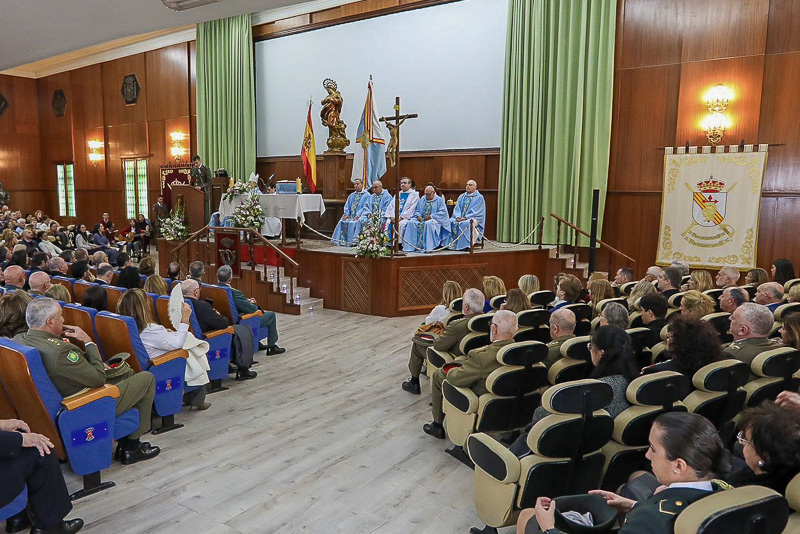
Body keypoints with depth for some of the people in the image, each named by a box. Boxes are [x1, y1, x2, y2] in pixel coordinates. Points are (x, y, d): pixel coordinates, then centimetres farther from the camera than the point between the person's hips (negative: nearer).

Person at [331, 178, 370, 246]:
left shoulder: (366, 195, 2)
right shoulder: (351, 195, 21)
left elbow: (365, 207, -8)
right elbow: (347, 206, 19)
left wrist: (358, 215, -19)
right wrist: (347, 214, -1)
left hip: (360, 216, -5)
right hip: (351, 215, 5)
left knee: (355, 223, -33)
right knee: (342, 222, -20)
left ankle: (353, 241, -32)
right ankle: (342, 240, -22)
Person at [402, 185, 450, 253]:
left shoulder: (439, 200, 4)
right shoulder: (422, 200, 19)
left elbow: (443, 212, -7)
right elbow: (417, 211, 19)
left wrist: (431, 216, -17)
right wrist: (418, 216, -6)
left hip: (434, 220, -5)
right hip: (421, 219, 5)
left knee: (428, 224, -40)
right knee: (411, 223, -23)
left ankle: (427, 247, -40)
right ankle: (410, 246, -27)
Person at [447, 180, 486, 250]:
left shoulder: (479, 198, -1)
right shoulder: (462, 197, 17)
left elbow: (476, 212, -10)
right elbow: (457, 208, 11)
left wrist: (465, 218, -20)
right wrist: (458, 216, -11)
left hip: (473, 219, -5)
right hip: (460, 217, 5)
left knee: (464, 224, -37)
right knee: (450, 222, -22)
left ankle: (462, 245, -34)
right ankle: (451, 244, -26)